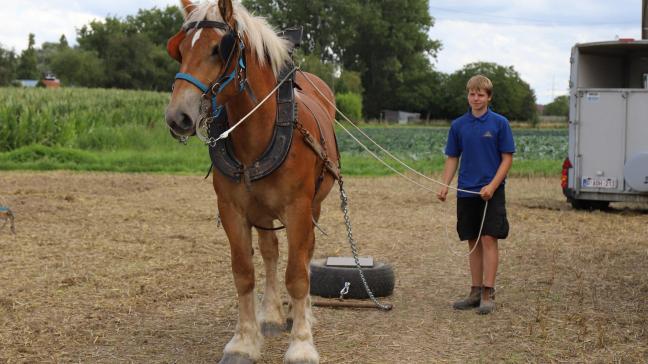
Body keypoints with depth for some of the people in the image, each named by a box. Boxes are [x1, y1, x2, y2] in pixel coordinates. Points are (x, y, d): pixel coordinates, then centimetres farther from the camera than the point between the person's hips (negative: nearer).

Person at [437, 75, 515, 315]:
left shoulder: (499, 123, -3)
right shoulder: (458, 125, 7)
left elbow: (507, 158, -4)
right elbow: (452, 158, 11)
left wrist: (492, 186, -15)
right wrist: (445, 185, -3)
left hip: (491, 192, -4)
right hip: (466, 193, 4)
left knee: (489, 240, -7)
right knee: (473, 242, 9)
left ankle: (488, 294, -4)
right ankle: (475, 292, 15)